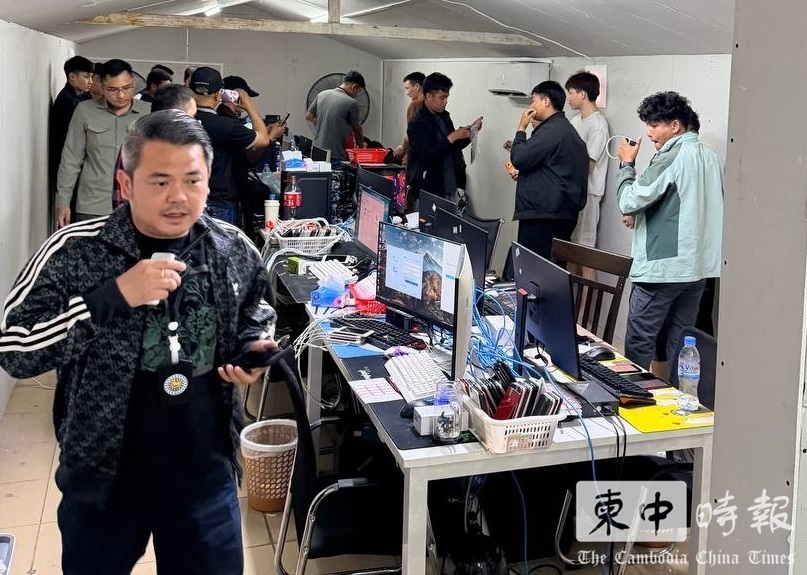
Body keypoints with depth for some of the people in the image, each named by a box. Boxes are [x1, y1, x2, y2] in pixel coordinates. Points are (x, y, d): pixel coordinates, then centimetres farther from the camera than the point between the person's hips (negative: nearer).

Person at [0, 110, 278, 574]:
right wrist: (114, 295, -28)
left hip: (206, 476, 2)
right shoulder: (74, 252, -14)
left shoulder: (235, 251, -4)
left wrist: (255, 345, -7)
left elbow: (256, 314, 16)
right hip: (103, 478, -2)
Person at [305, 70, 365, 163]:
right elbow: (357, 130, 3)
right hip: (335, 155, -7)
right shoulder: (351, 103, -10)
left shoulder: (322, 94, 6)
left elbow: (309, 116, 16)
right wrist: (361, 147, 19)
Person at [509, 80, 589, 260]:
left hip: (543, 218, -10)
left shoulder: (551, 131, -12)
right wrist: (522, 174, 19)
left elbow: (519, 159, -16)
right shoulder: (566, 129, 21)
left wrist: (521, 129, -2)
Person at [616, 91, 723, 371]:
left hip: (662, 266, -8)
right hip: (699, 265, 8)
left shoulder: (671, 157, -14)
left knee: (639, 342, 2)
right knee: (680, 344, 12)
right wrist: (642, 216, 15)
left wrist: (627, 164, 1)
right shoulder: (710, 156, 10)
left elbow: (629, 202, -14)